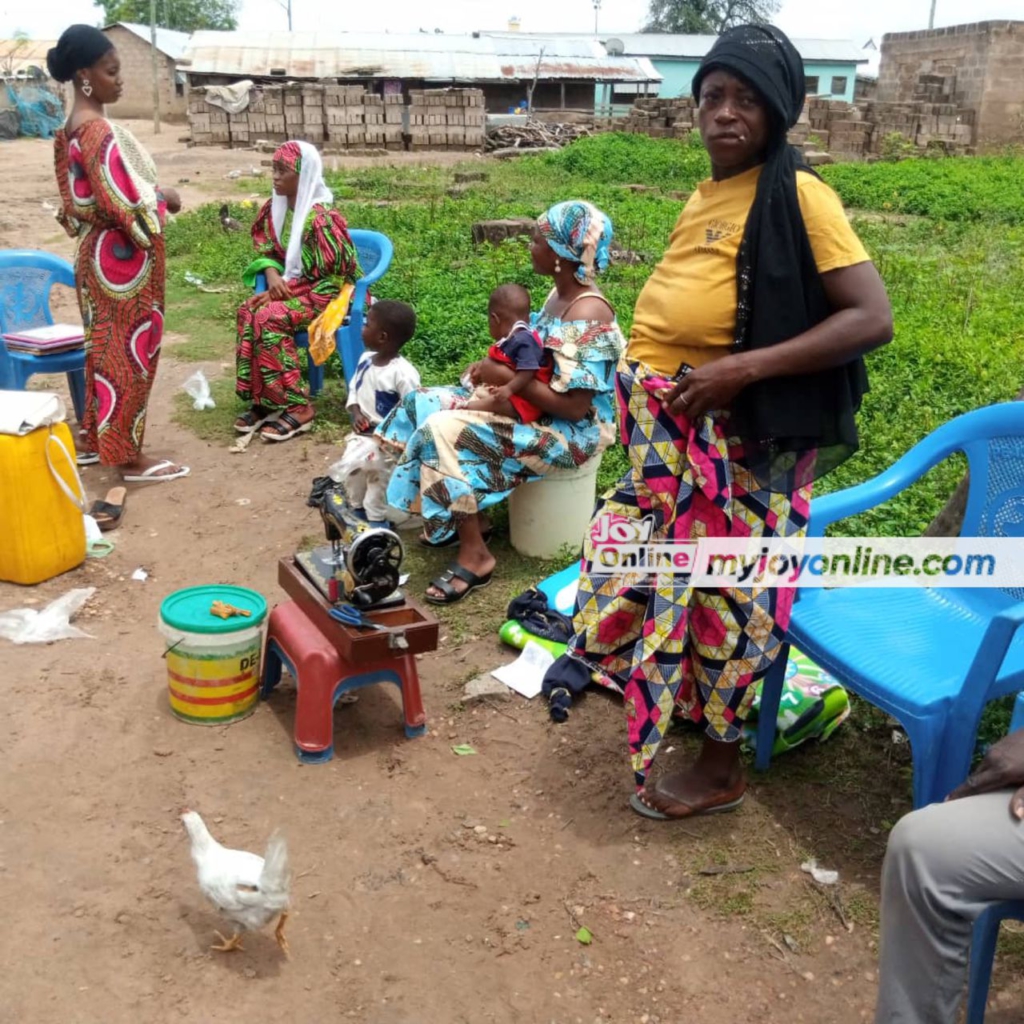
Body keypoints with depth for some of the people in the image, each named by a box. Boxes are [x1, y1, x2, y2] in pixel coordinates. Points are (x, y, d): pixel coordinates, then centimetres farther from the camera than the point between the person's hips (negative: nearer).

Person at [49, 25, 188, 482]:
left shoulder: (71, 128, 9)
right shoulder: (98, 130, -21)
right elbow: (123, 205, -26)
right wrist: (164, 198, -9)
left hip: (98, 252, 10)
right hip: (124, 257, -10)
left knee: (105, 347, 18)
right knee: (130, 352, -1)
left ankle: (93, 440, 29)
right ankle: (129, 457, 7)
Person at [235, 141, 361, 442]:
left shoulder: (319, 217, -22)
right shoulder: (277, 208, 3)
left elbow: (324, 274, -21)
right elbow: (267, 248, 14)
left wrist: (284, 288, -18)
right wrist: (272, 275, -7)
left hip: (327, 293, -8)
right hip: (294, 287, 8)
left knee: (269, 318, -27)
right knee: (248, 311, -16)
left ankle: (297, 408, -19)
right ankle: (262, 401, -11)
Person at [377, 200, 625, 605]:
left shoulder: (588, 314, -24)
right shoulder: (559, 294, 5)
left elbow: (573, 406, -28)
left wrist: (506, 377, -21)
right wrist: (496, 366, -3)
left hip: (573, 432, -10)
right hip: (534, 408, 10)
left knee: (446, 431, -24)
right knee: (425, 404, 5)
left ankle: (475, 555, -14)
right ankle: (468, 518, 13)